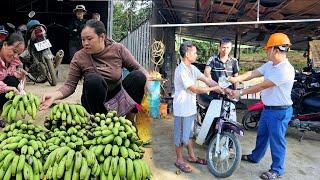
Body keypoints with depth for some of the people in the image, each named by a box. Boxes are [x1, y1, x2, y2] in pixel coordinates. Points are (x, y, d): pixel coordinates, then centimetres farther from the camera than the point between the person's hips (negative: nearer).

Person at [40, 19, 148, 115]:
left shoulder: (118, 50, -8)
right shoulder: (79, 57, -10)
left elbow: (138, 68, -5)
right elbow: (70, 85, -11)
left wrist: (149, 79, -25)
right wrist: (55, 95, -30)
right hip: (95, 103, -1)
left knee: (138, 76, -24)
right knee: (94, 80, -33)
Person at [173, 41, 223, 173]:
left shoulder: (192, 68, 7)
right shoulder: (181, 71, -22)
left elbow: (207, 80, 4)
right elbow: (195, 89, -23)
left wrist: (224, 89, -4)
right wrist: (213, 89, -15)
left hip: (191, 108, 9)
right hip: (182, 109, -9)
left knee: (189, 133, 21)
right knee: (181, 135, 6)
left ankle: (192, 157, 35)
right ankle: (179, 160, 22)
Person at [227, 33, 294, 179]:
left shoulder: (285, 70, -26)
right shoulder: (269, 65, 4)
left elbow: (262, 86, -27)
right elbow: (253, 73, 0)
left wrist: (240, 93, -22)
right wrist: (237, 78, -16)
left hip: (280, 112, -9)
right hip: (267, 109, 9)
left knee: (276, 141, 6)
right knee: (261, 135, 23)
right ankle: (255, 157, 43)